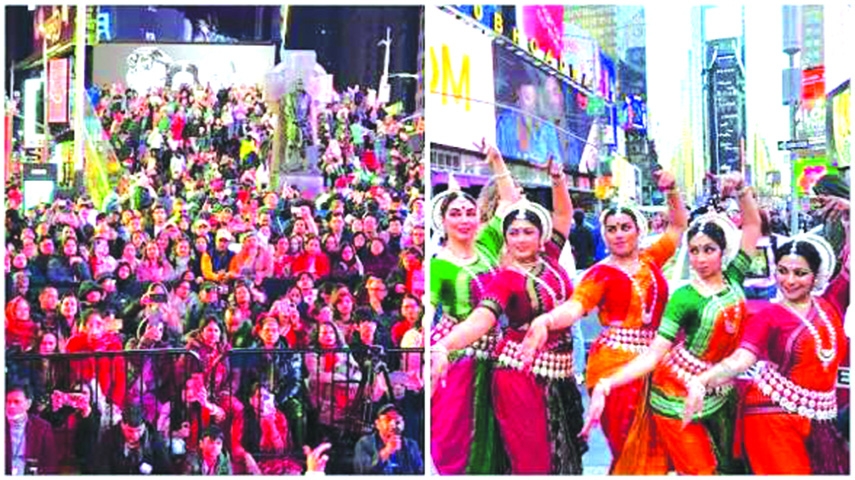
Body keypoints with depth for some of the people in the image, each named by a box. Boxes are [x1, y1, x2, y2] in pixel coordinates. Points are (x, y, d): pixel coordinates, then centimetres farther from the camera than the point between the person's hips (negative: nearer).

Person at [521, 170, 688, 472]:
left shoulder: (650, 260, 9)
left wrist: (672, 191, 3)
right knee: (627, 452, -5)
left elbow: (679, 225, 21)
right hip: (615, 364, -4)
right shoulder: (601, 274, -5)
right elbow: (574, 306, -22)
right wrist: (545, 321, -42)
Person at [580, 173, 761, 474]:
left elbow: (753, 225, 4)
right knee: (700, 470, 0)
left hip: (719, 394, 5)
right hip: (678, 395, -5)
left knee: (729, 466, 12)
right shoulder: (684, 298, -14)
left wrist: (741, 189, -12)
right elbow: (653, 355, -20)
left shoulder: (733, 279, -1)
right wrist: (605, 385, -32)